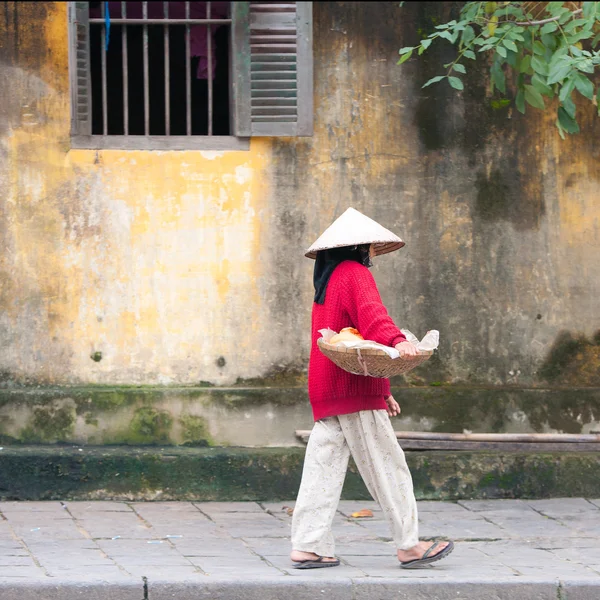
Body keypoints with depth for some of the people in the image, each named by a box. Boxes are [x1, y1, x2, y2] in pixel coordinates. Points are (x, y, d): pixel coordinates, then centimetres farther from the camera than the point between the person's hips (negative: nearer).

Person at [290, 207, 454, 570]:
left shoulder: (329, 281, 25)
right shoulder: (356, 275, -6)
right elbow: (371, 314, -28)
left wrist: (382, 390, 33)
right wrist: (397, 340, -47)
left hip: (326, 390, 9)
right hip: (355, 391, -9)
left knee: (323, 466, 4)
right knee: (386, 465, -5)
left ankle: (308, 546, -1)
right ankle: (409, 546, -2)